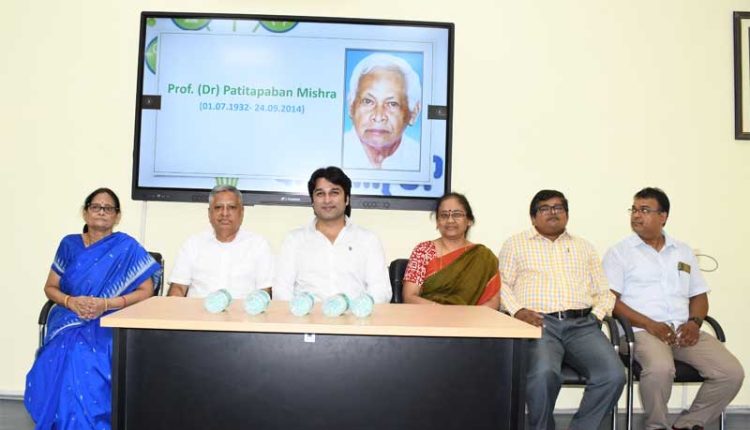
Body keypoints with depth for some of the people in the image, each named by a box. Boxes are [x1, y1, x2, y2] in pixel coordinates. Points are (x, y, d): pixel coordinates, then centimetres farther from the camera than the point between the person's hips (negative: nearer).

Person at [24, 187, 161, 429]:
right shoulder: (69, 245, 10)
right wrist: (71, 301, -8)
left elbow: (146, 291, -5)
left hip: (110, 323, -3)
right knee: (58, 362, -27)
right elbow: (50, 287, 14)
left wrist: (105, 304, -16)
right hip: (68, 321, 3)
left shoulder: (127, 248, -1)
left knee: (84, 364, -31)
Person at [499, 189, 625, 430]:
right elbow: (501, 284, 7)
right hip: (539, 323, -3)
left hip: (582, 324, 4)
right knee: (544, 373, -33)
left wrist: (596, 314, 2)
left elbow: (604, 292, 22)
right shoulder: (516, 244, 16)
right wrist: (517, 311, -10)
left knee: (614, 375, -23)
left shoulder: (584, 247, 26)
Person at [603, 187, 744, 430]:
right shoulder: (620, 252, 4)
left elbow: (699, 295, 19)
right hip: (642, 331, -5)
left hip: (684, 331, 5)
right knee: (660, 369, -35)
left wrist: (694, 321, -3)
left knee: (732, 373, -15)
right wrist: (650, 325, -16)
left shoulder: (683, 251, 20)